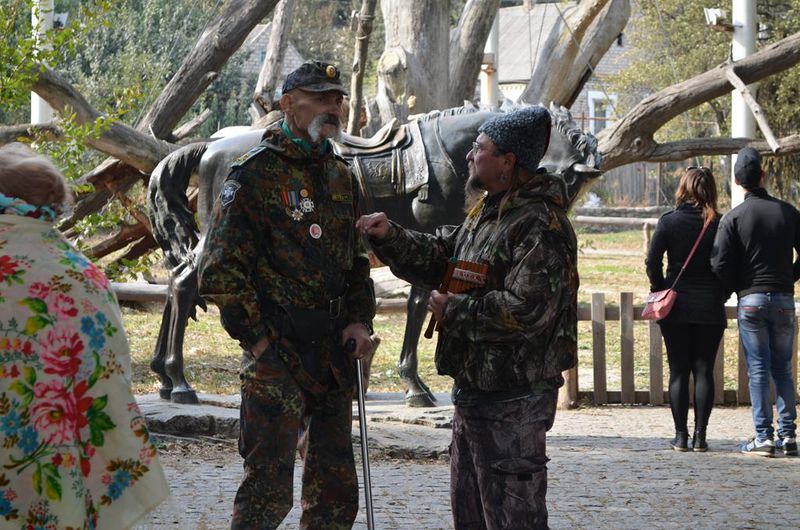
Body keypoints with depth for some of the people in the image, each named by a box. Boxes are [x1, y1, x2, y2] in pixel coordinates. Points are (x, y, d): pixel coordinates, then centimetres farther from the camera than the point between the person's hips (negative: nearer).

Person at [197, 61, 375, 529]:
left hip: (335, 353, 7)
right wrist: (257, 340, -13)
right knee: (270, 489, -10)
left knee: (336, 490, 11)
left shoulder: (342, 178, 15)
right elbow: (220, 269, -10)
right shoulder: (257, 174, -8)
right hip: (277, 351, -7)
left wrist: (360, 319, 7)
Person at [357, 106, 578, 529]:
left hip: (510, 402, -10)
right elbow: (436, 258, 19)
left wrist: (453, 311, -18)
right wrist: (389, 237, 2)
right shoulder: (485, 212, 14)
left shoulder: (540, 225, -19)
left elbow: (526, 310, -28)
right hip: (473, 390, 10)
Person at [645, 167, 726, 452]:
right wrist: (721, 294, 9)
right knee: (704, 370, 5)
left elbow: (652, 262, -7)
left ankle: (681, 435, 3)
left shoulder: (668, 221, -5)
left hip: (676, 307, 0)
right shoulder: (719, 224, -4)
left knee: (678, 371, 5)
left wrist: (659, 290, 6)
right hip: (710, 308, 0)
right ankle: (700, 436, 3)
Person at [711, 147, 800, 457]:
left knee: (758, 370, 0)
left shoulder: (733, 218, -4)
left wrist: (730, 292, 9)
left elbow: (720, 265, -8)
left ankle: (763, 437, -3)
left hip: (750, 300, -2)